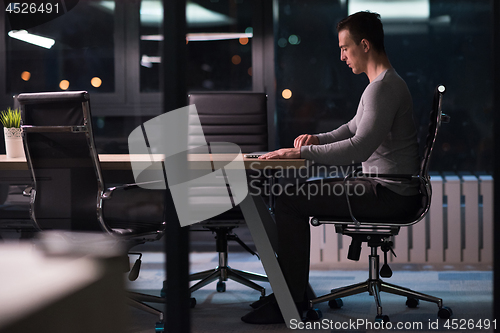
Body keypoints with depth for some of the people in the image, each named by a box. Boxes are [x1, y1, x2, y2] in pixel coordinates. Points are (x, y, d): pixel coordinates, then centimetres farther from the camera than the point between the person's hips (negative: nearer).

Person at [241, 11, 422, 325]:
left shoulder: (383, 88, -19)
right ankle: (294, 288, 19)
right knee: (296, 196, 16)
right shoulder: (383, 83, 17)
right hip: (385, 187, 11)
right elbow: (354, 127, 27)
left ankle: (291, 302, -7)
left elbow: (359, 148, -28)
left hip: (390, 194, -11)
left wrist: (302, 152, -21)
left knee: (290, 204, -14)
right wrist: (319, 139, 9)